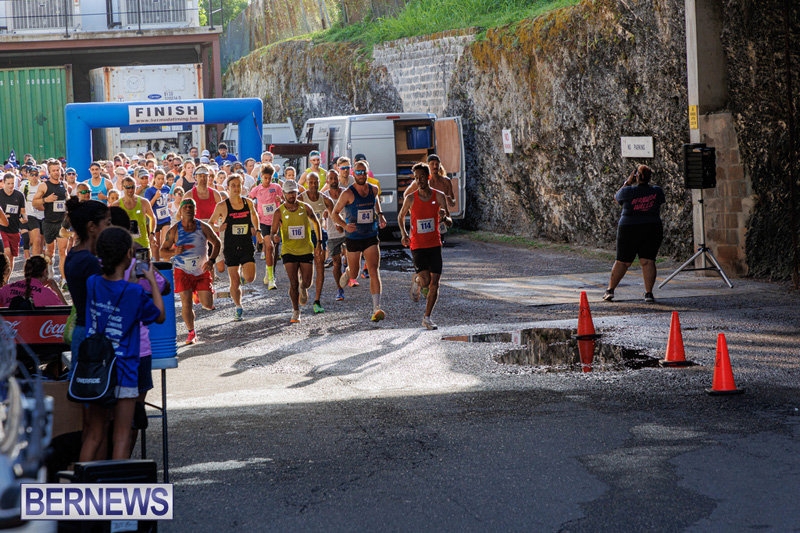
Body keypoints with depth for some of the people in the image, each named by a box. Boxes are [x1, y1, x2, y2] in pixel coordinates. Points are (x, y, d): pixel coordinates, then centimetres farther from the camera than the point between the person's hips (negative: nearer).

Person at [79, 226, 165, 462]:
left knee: (93, 436, 11)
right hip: (123, 371, -5)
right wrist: (152, 282, 11)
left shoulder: (92, 283, -1)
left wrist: (130, 276, 23)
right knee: (122, 436, 2)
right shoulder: (135, 292, -14)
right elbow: (160, 317, 3)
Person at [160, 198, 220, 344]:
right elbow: (162, 251, -2)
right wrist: (174, 252, -25)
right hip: (183, 272, -1)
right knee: (186, 304, -11)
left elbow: (216, 242, 7)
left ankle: (200, 297, 31)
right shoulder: (174, 230, -7)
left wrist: (211, 260, -8)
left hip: (202, 271, 1)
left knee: (208, 305, -6)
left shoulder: (203, 227, -5)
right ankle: (191, 333, 8)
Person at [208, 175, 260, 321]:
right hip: (231, 247, -1)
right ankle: (238, 307, 21)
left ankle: (243, 274, 22)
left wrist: (257, 230, 11)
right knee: (234, 282, -2)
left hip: (247, 246, 1)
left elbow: (254, 215, 24)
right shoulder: (222, 206, -5)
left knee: (250, 278, -14)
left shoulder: (248, 203, 2)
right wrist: (218, 229, -16)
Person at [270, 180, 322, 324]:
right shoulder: (279, 212, -4)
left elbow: (316, 223, 14)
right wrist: (274, 237, -27)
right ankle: (295, 311, 8)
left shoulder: (305, 208, -1)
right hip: (289, 251, -1)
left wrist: (319, 242, 9)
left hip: (306, 250, 1)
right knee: (293, 283, -9)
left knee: (306, 283, -1)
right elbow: (273, 232, -2)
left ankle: (302, 289, 37)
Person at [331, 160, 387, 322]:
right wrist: (345, 225, -23)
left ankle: (377, 309, -18)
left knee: (374, 271, -13)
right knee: (354, 274, 11)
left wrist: (380, 215, 11)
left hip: (371, 237, 2)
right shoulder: (348, 194, -12)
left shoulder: (373, 189, 2)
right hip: (353, 237, -2)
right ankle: (347, 272, 51)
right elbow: (335, 213, -5)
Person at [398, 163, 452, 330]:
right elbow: (401, 216, 15)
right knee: (425, 281, -16)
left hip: (435, 245, 2)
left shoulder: (439, 196, -3)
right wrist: (403, 234, 1)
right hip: (417, 245, -2)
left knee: (434, 283, 0)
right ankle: (416, 281, 22)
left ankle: (427, 318, 13)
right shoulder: (410, 199, -4)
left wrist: (444, 218, -27)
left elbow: (450, 223, -3)